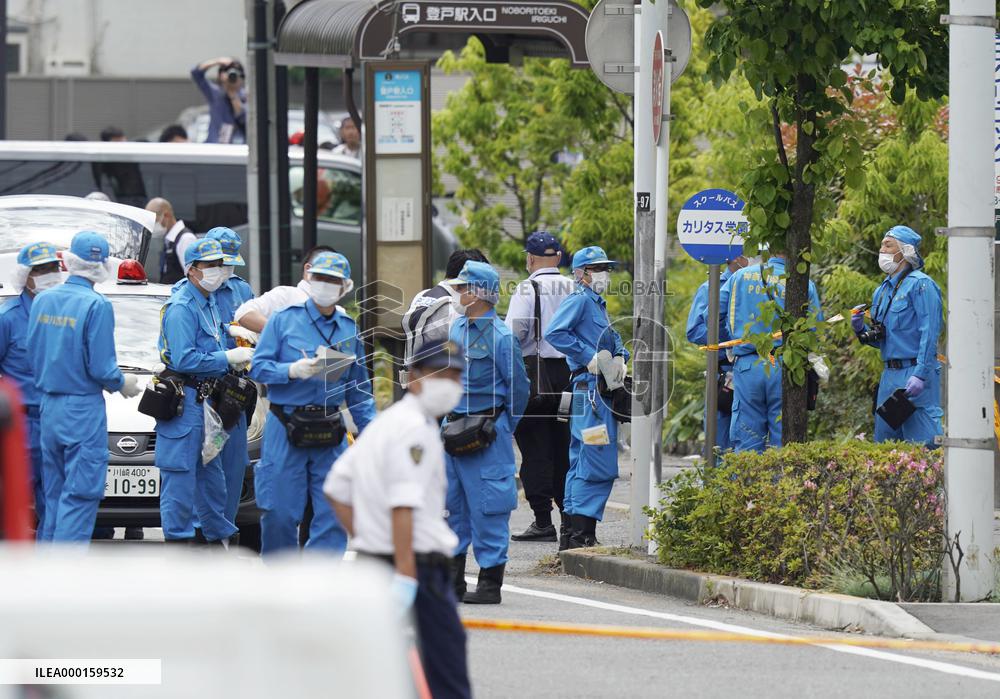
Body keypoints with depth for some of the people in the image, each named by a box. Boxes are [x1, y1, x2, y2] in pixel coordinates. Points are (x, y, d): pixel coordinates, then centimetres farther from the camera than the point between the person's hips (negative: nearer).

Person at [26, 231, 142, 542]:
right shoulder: (97, 306, -15)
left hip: (48, 408, 7)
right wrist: (123, 384, 5)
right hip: (83, 411, -7)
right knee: (80, 493, -5)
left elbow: (32, 354, 10)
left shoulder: (42, 301, 5)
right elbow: (101, 368, -15)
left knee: (54, 493, 14)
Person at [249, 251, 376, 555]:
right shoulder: (284, 320, 2)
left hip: (330, 433, 3)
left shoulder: (349, 329, 13)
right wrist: (292, 371, -19)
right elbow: (257, 367, -3)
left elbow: (359, 388, 18)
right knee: (280, 513, -1)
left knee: (334, 514, -3)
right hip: (286, 428, -3)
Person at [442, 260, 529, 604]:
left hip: (486, 433, -8)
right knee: (451, 504, 11)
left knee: (487, 508, -5)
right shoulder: (456, 328, 10)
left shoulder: (499, 336, -13)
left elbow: (518, 388, -8)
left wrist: (500, 429, -1)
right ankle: (452, 579, 20)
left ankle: (491, 584, 0)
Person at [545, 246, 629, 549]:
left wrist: (619, 356, 8)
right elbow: (554, 333, -20)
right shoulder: (578, 301, -7)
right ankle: (581, 534, -16)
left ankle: (573, 535, 17)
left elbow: (613, 339, 30)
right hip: (589, 388, -11)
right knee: (598, 463, -14)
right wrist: (589, 357, -19)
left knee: (582, 463, 13)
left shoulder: (598, 304, 22)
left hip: (602, 389, 11)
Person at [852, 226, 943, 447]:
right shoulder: (882, 291, 17)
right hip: (890, 375, 9)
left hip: (914, 372, -9)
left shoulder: (920, 284, -8)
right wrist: (861, 330, 3)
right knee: (883, 444, 10)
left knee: (922, 444, -10)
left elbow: (929, 334, -15)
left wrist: (920, 374, -23)